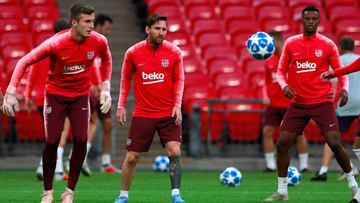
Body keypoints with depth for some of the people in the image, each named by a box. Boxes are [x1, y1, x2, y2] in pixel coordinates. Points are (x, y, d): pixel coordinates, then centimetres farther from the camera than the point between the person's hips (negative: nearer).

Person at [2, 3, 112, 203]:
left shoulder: (99, 41, -15)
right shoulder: (56, 43, -25)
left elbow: (106, 60, 11)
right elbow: (24, 62, -18)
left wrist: (105, 88, 4)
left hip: (81, 95, 3)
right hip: (55, 94, -3)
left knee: (81, 141, -8)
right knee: (51, 142, -7)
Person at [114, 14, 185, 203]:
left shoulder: (174, 52, -5)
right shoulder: (133, 53, -4)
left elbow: (179, 80, 4)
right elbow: (125, 78, 10)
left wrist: (177, 105, -8)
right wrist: (121, 105, 8)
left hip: (169, 113, 0)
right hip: (142, 114, 0)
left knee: (175, 152, -15)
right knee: (132, 157, 2)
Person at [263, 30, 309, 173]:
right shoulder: (269, 62, 7)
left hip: (291, 104, -4)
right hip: (274, 103, 4)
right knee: (267, 131, -5)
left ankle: (304, 165, 8)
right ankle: (270, 165, 1)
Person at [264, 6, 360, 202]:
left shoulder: (327, 44, -2)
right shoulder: (290, 43, 5)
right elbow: (281, 71, 11)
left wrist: (344, 89, -14)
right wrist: (285, 85, -9)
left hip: (322, 102, -3)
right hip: (298, 103, 3)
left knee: (335, 143, -13)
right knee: (282, 143, -3)